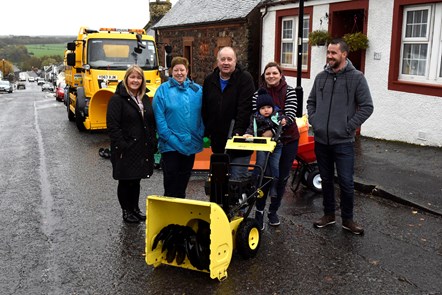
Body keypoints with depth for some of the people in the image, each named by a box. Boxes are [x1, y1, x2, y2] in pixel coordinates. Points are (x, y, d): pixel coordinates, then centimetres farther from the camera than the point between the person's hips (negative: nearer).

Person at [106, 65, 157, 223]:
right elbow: (112, 125, -15)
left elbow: (151, 122, 17)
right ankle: (126, 211, 19)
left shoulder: (145, 99, 13)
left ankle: (135, 209, 28)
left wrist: (152, 143, 9)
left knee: (136, 180, 16)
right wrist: (122, 146, -19)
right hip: (126, 150, -6)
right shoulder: (117, 99, -9)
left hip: (142, 149, 6)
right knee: (125, 181, 6)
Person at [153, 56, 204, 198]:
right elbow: (159, 116, -9)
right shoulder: (163, 90, -4)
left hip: (191, 143, 4)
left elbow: (202, 115, 5)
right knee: (171, 178, 1)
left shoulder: (197, 90, 6)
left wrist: (202, 135, -3)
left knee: (184, 177, 16)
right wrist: (168, 137, -16)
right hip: (170, 145, -4)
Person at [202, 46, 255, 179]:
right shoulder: (209, 80, 8)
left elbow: (245, 109, -17)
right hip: (218, 141, 5)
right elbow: (204, 109, 13)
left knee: (237, 179, -4)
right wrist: (206, 134, 10)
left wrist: (238, 132, -24)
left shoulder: (245, 78, -8)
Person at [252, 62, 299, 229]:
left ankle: (273, 211, 25)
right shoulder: (258, 94, -3)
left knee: (282, 177, 9)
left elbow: (290, 115, -15)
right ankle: (259, 211, 11)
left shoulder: (289, 91, -6)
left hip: (288, 140, 1)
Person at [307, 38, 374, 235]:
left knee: (346, 182, -1)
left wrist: (348, 127, -11)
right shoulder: (321, 77, 7)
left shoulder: (356, 78, -6)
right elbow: (311, 101, 18)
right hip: (321, 140, 4)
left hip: (343, 141, -4)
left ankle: (347, 219, 17)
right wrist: (313, 121, 4)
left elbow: (367, 107, -7)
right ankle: (329, 214, 30)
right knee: (326, 180, 15)